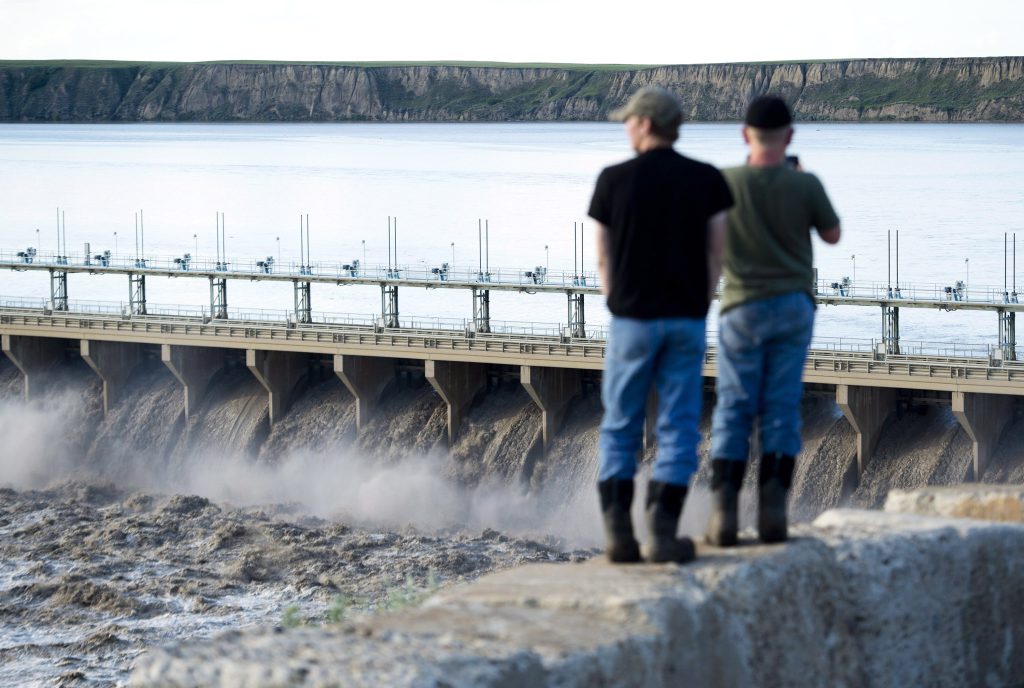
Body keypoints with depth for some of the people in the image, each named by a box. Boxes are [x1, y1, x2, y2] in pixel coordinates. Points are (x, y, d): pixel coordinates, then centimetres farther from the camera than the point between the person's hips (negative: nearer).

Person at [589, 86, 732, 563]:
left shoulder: (614, 180, -3)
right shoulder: (708, 180, 0)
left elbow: (603, 259, 3)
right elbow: (716, 254, 2)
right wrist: (696, 308, 12)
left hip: (632, 320, -1)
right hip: (687, 321, 1)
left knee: (620, 428, 8)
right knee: (678, 429, 3)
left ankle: (618, 530, -1)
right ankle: (663, 532, -6)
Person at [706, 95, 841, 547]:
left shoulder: (726, 183, -11)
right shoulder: (805, 185, -10)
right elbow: (832, 235, 8)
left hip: (743, 310, -1)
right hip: (793, 306, 1)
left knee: (733, 410, 4)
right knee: (782, 409, 5)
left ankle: (724, 510, -5)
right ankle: (773, 509, -1)